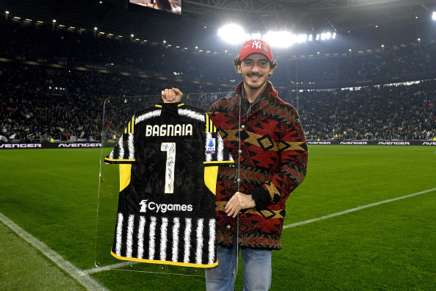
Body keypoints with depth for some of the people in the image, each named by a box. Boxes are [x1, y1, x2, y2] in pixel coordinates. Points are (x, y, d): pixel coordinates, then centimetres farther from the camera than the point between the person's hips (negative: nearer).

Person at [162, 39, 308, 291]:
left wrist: (255, 198, -15)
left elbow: (296, 167, -6)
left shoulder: (285, 114, -3)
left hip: (262, 217, -2)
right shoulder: (219, 109, 7)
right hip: (220, 214, 3)